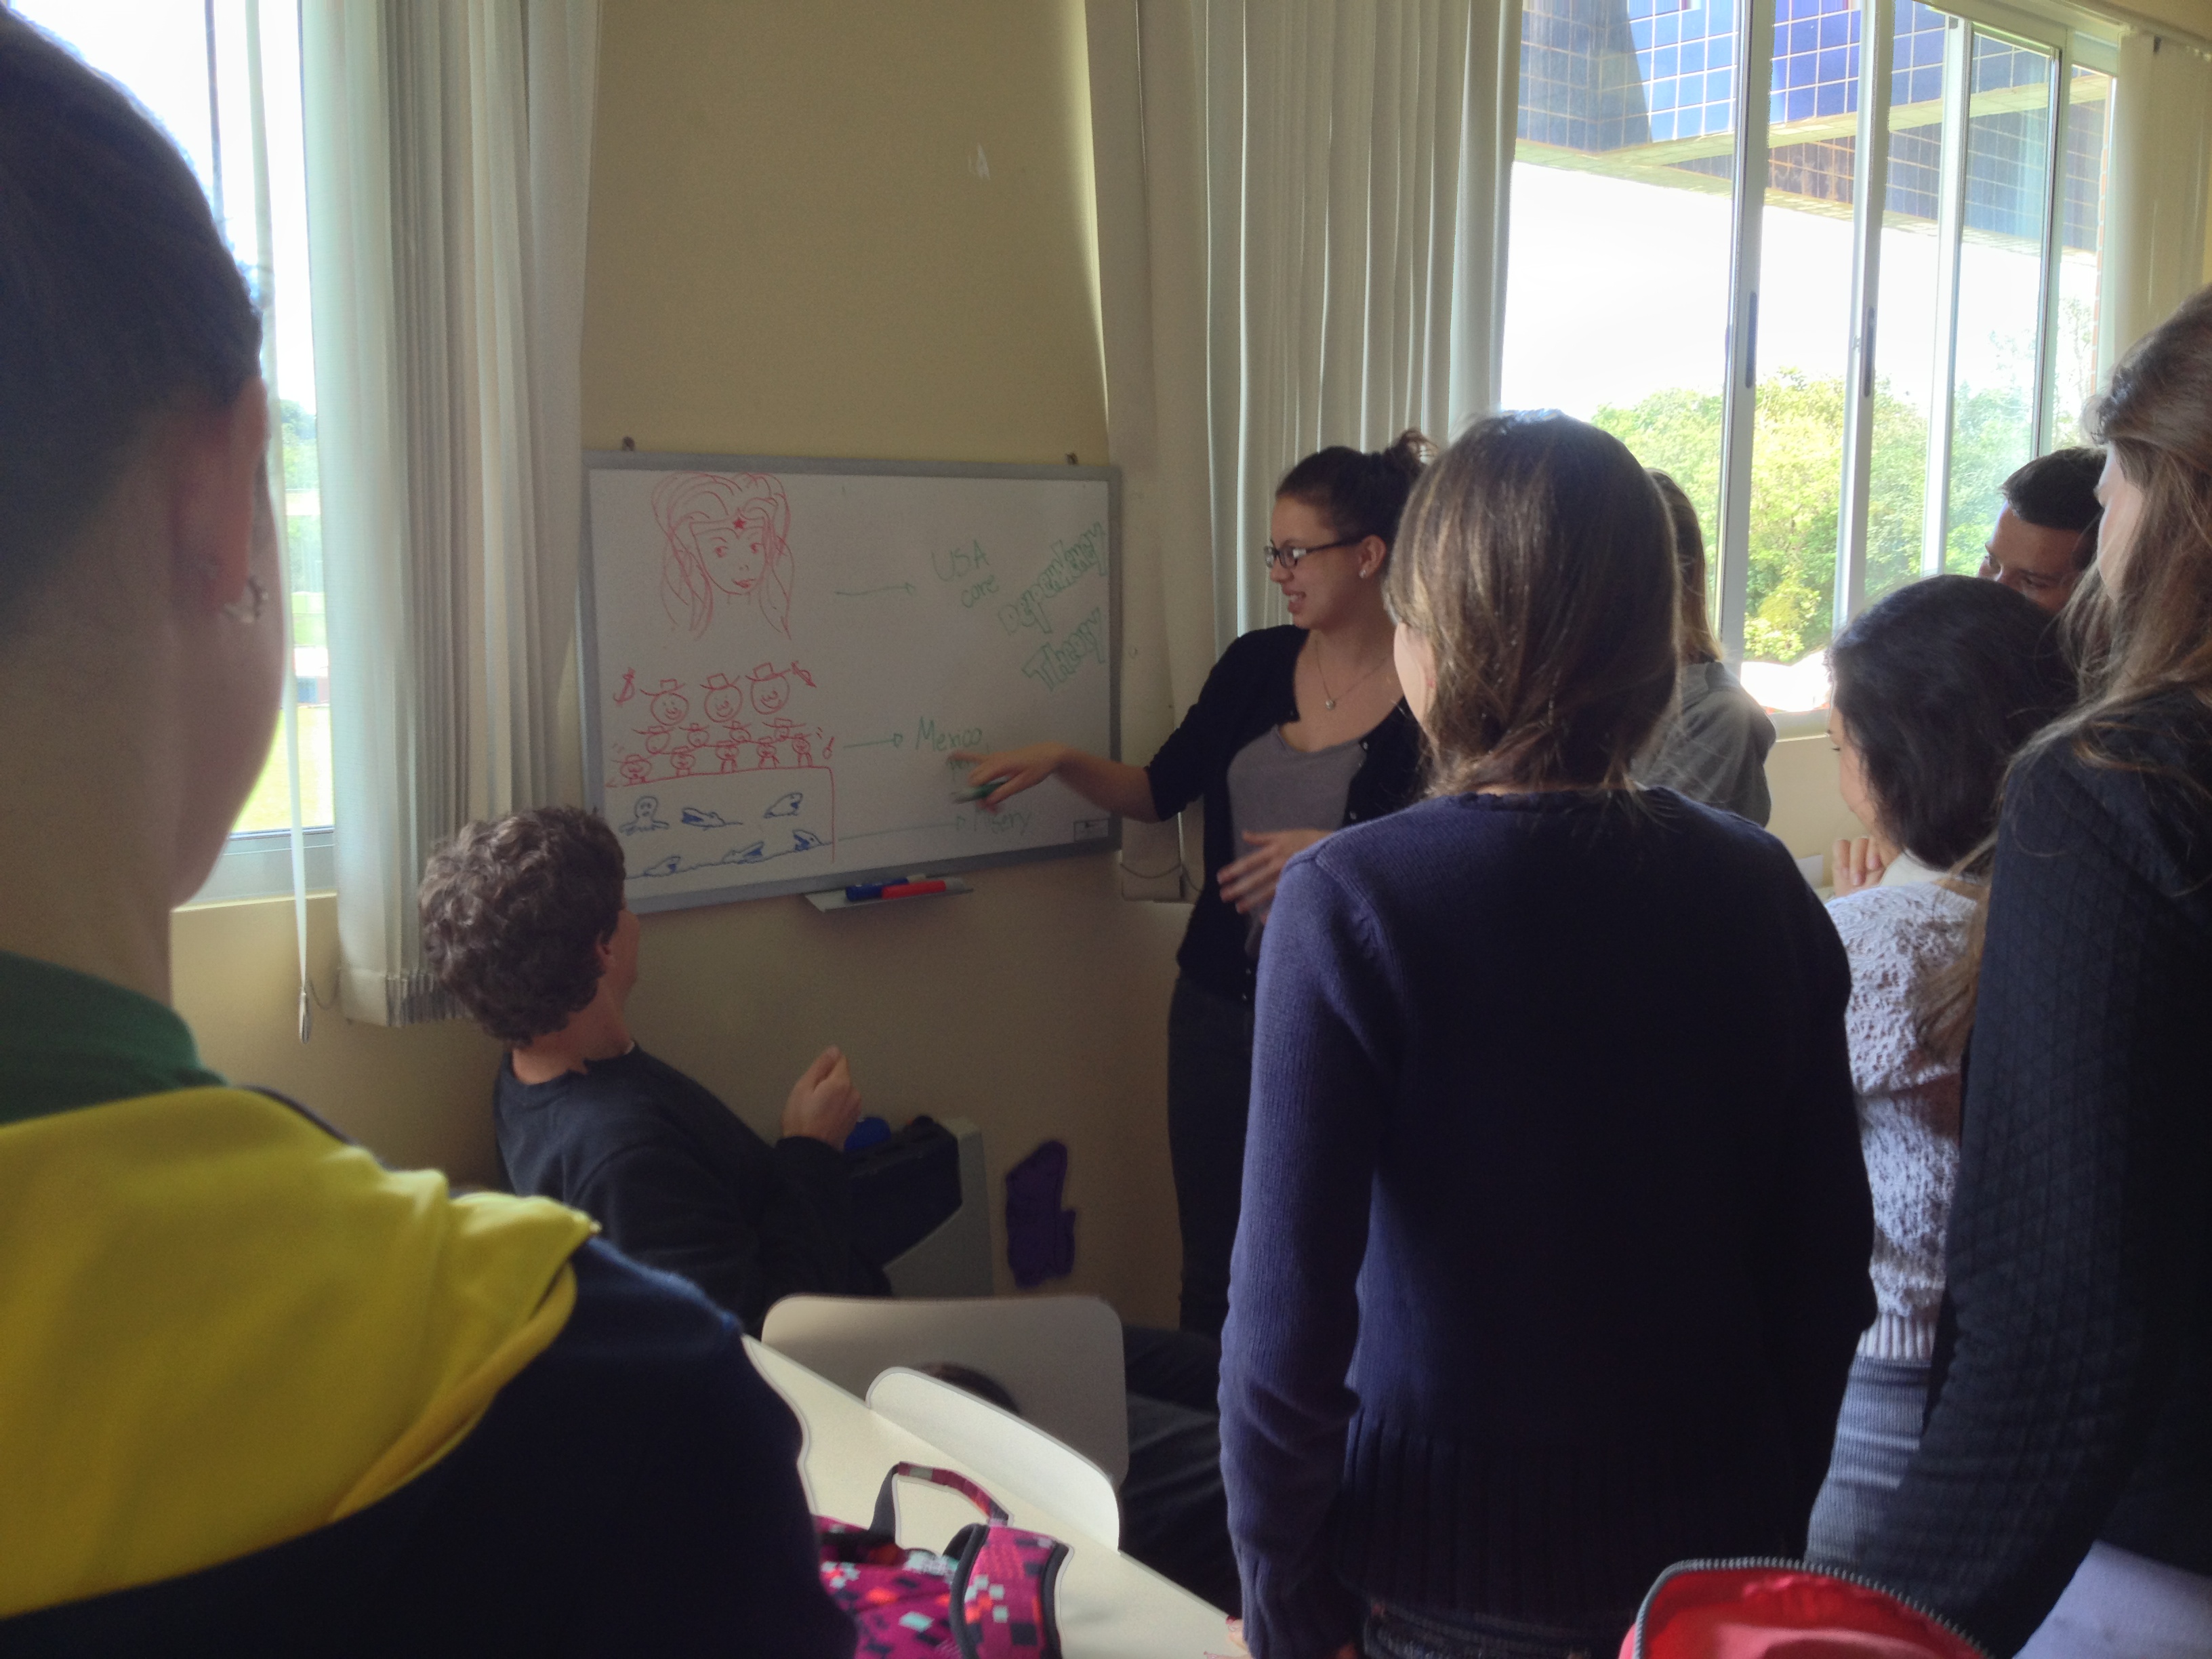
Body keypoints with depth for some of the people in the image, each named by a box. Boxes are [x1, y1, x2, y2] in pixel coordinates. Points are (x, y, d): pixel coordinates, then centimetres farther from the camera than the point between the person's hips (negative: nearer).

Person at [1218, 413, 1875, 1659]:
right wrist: (1776, 1519, 13)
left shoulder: (1347, 902, -21)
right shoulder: (1764, 891, -8)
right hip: (1715, 1533, 4)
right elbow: (1831, 1270, -1)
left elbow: (1291, 1310, -21)